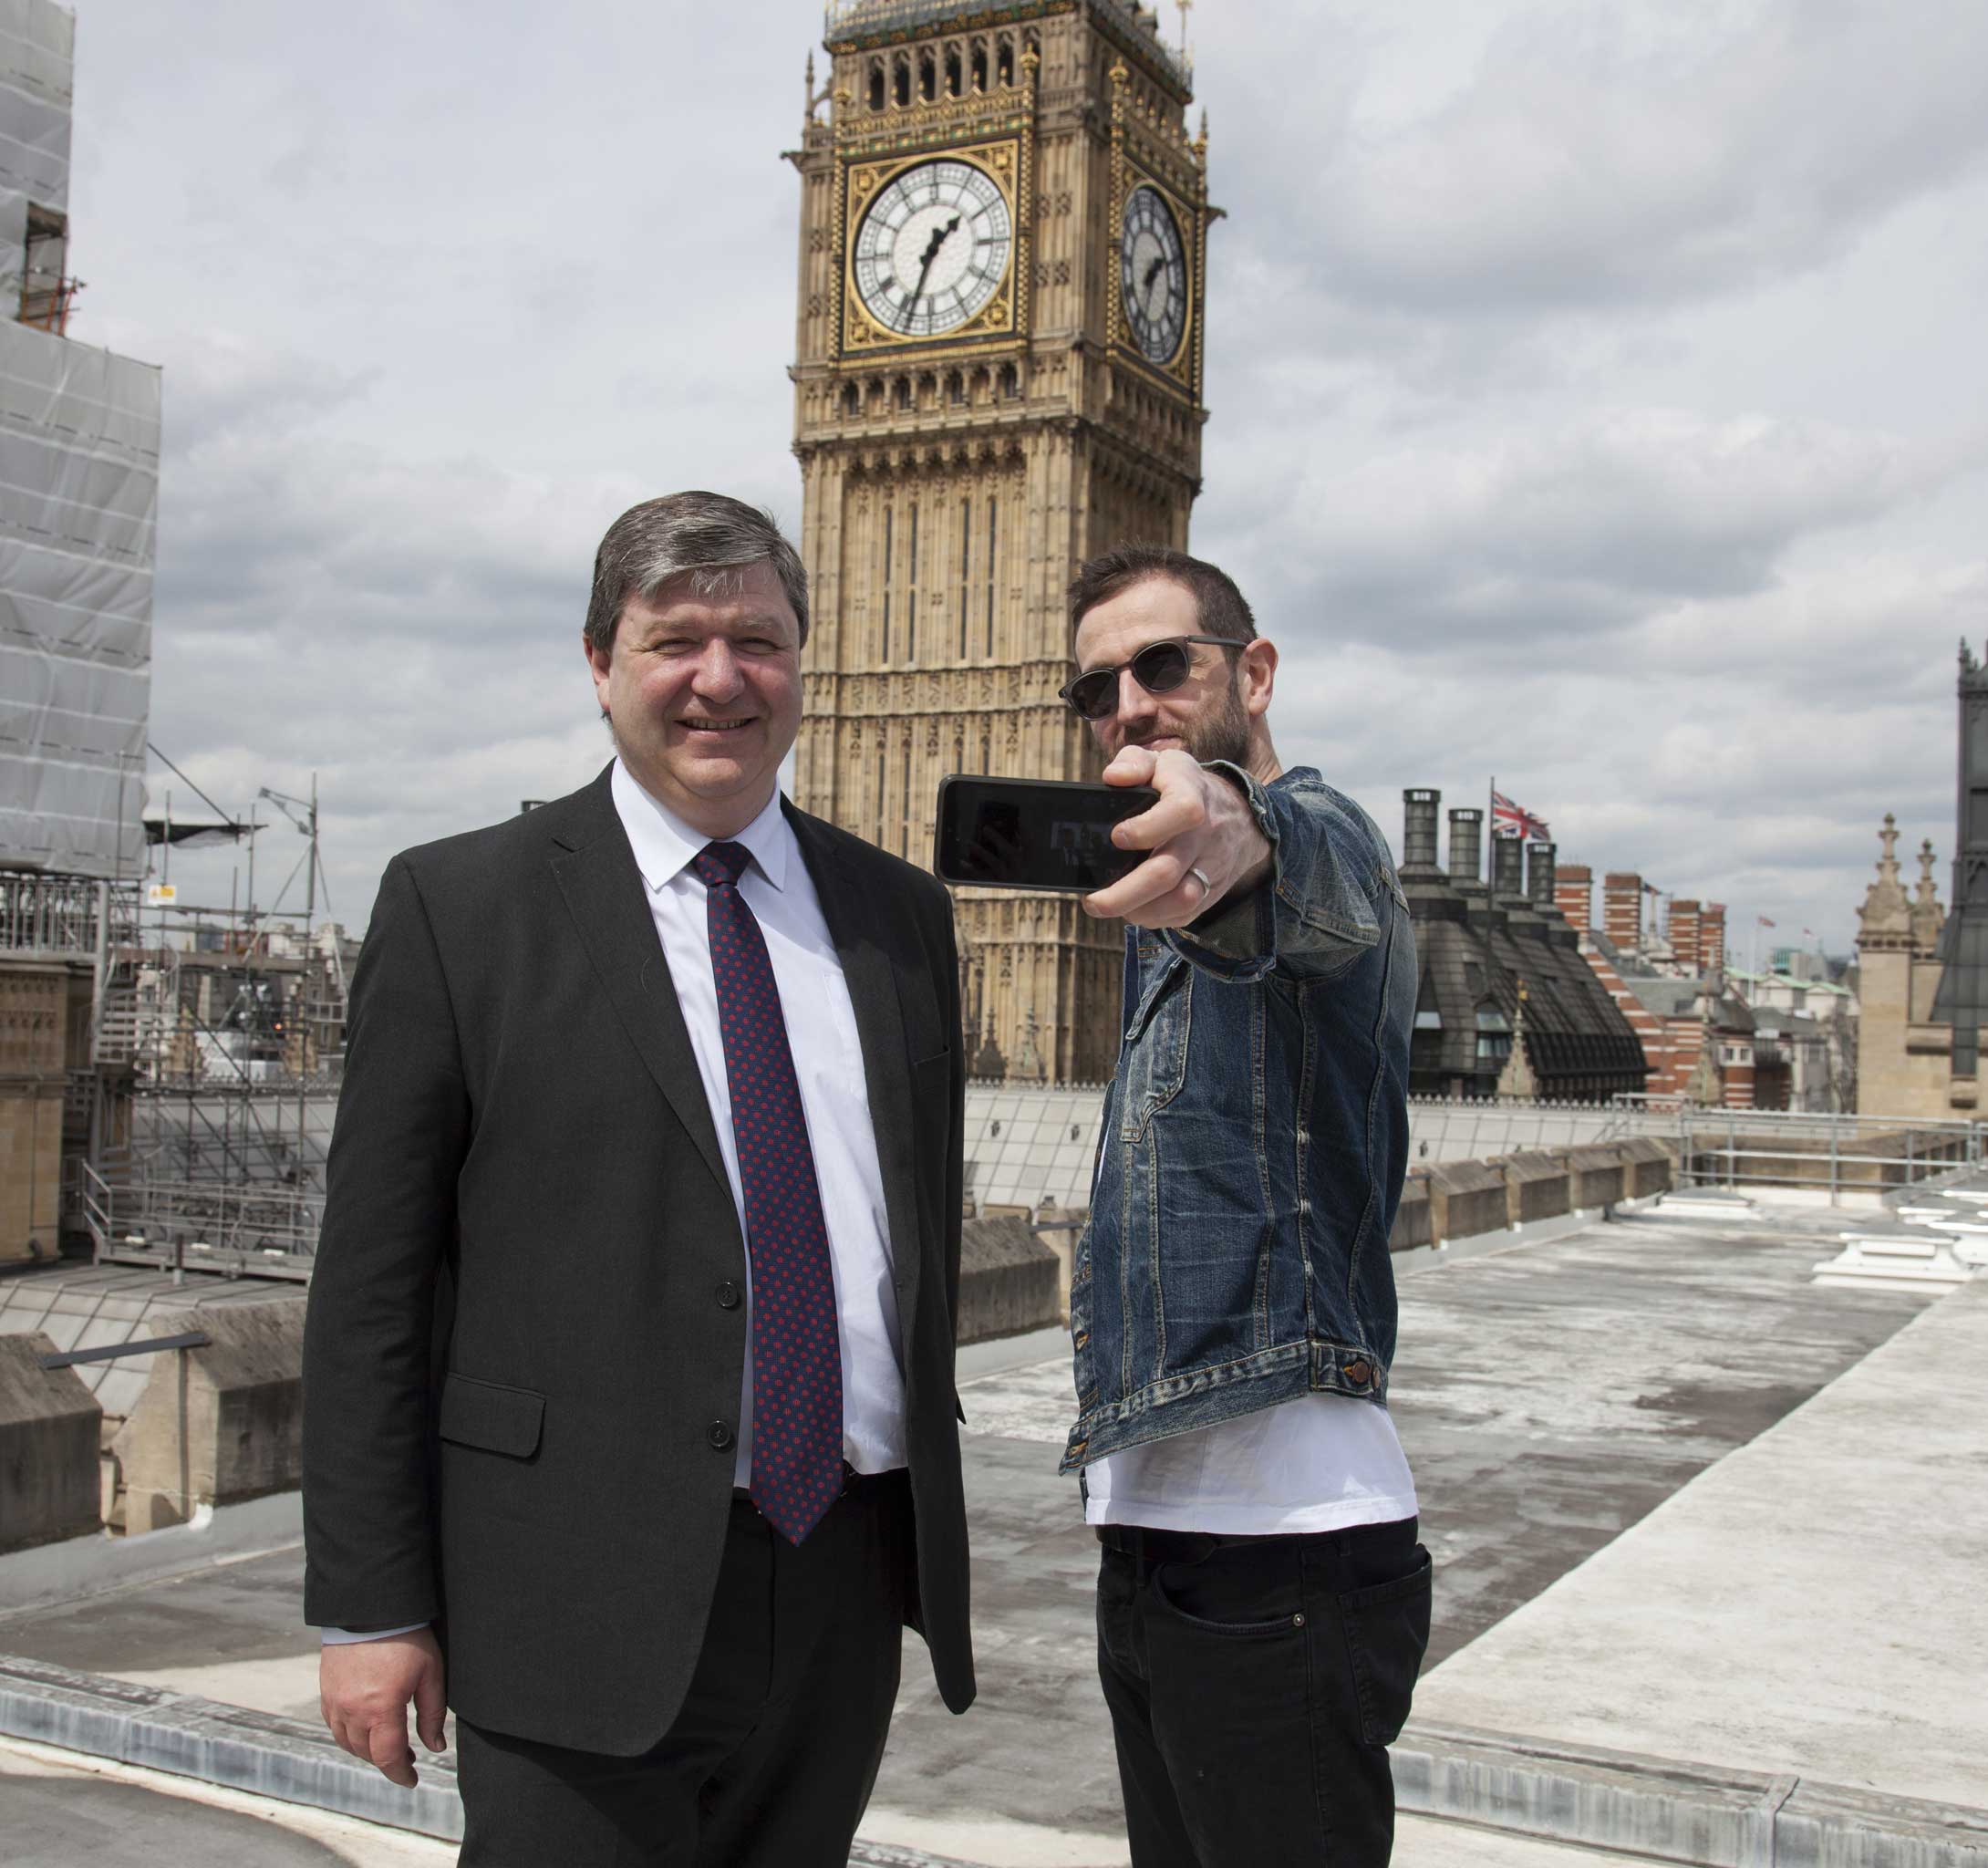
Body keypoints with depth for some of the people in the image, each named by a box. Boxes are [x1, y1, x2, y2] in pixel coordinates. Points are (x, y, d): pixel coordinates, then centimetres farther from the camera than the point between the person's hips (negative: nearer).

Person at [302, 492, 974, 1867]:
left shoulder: (900, 915, 10)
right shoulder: (458, 905, -2)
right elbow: (371, 1279, -4)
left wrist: (934, 1534, 15)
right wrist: (371, 1606, -7)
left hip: (849, 1581, 4)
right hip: (583, 1593, -4)